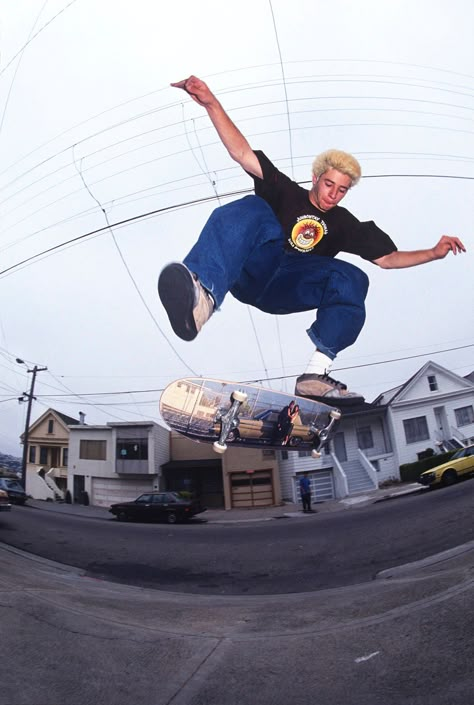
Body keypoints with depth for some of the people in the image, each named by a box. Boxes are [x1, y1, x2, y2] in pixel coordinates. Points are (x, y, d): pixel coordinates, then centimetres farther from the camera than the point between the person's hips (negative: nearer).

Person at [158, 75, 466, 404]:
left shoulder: (344, 224, 22)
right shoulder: (286, 191, 15)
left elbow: (387, 258, 20)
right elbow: (242, 153, 4)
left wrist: (433, 253, 8)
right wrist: (211, 103, -7)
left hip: (287, 291, 2)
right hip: (253, 270, -2)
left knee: (352, 279, -23)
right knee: (251, 208, -29)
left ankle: (317, 373, -37)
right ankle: (202, 296, -59)